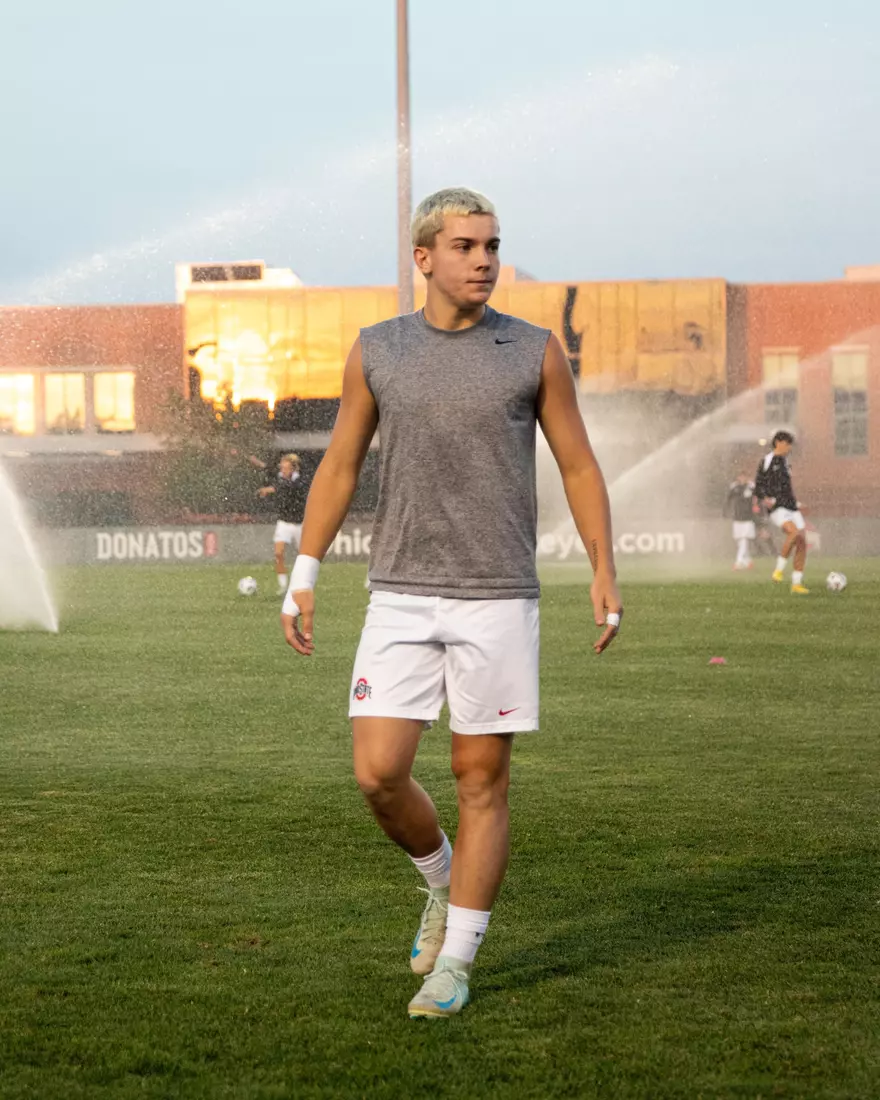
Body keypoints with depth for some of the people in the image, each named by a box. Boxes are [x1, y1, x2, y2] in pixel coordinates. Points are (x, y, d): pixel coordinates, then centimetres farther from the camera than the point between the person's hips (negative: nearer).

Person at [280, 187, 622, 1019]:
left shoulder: (534, 352, -1)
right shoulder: (376, 351, 4)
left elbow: (579, 466, 5)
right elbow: (338, 468, 9)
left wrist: (604, 575, -4)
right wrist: (303, 579, 3)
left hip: (496, 600, -1)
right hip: (401, 600, 2)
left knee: (482, 779, 0)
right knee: (378, 774, -6)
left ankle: (453, 965, 11)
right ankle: (444, 882, 25)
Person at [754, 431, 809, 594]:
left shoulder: (784, 462, 21)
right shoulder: (766, 461, -1)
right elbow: (758, 487, -5)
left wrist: (797, 505, 25)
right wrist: (766, 499, -24)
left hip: (791, 507, 8)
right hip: (777, 509, -8)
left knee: (802, 543, -3)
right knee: (794, 533, -31)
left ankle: (797, 584, 2)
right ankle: (779, 569, -19)